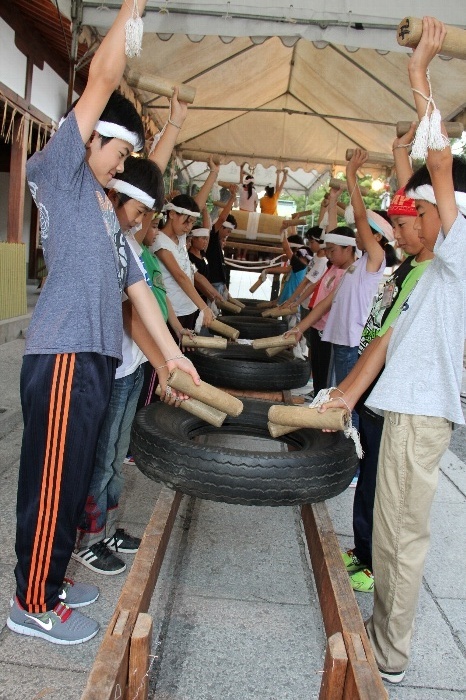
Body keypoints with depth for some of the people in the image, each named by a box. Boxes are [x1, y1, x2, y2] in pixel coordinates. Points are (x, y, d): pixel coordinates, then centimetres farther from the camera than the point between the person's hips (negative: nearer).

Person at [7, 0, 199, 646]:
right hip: (63, 354, -9)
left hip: (98, 356, 9)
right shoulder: (59, 171, 1)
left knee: (75, 476, 15)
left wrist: (172, 352, 16)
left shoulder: (105, 208, 24)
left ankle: (51, 578, 31)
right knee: (53, 479, -1)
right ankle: (32, 604, 15)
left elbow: (135, 284, 20)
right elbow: (102, 78, -6)